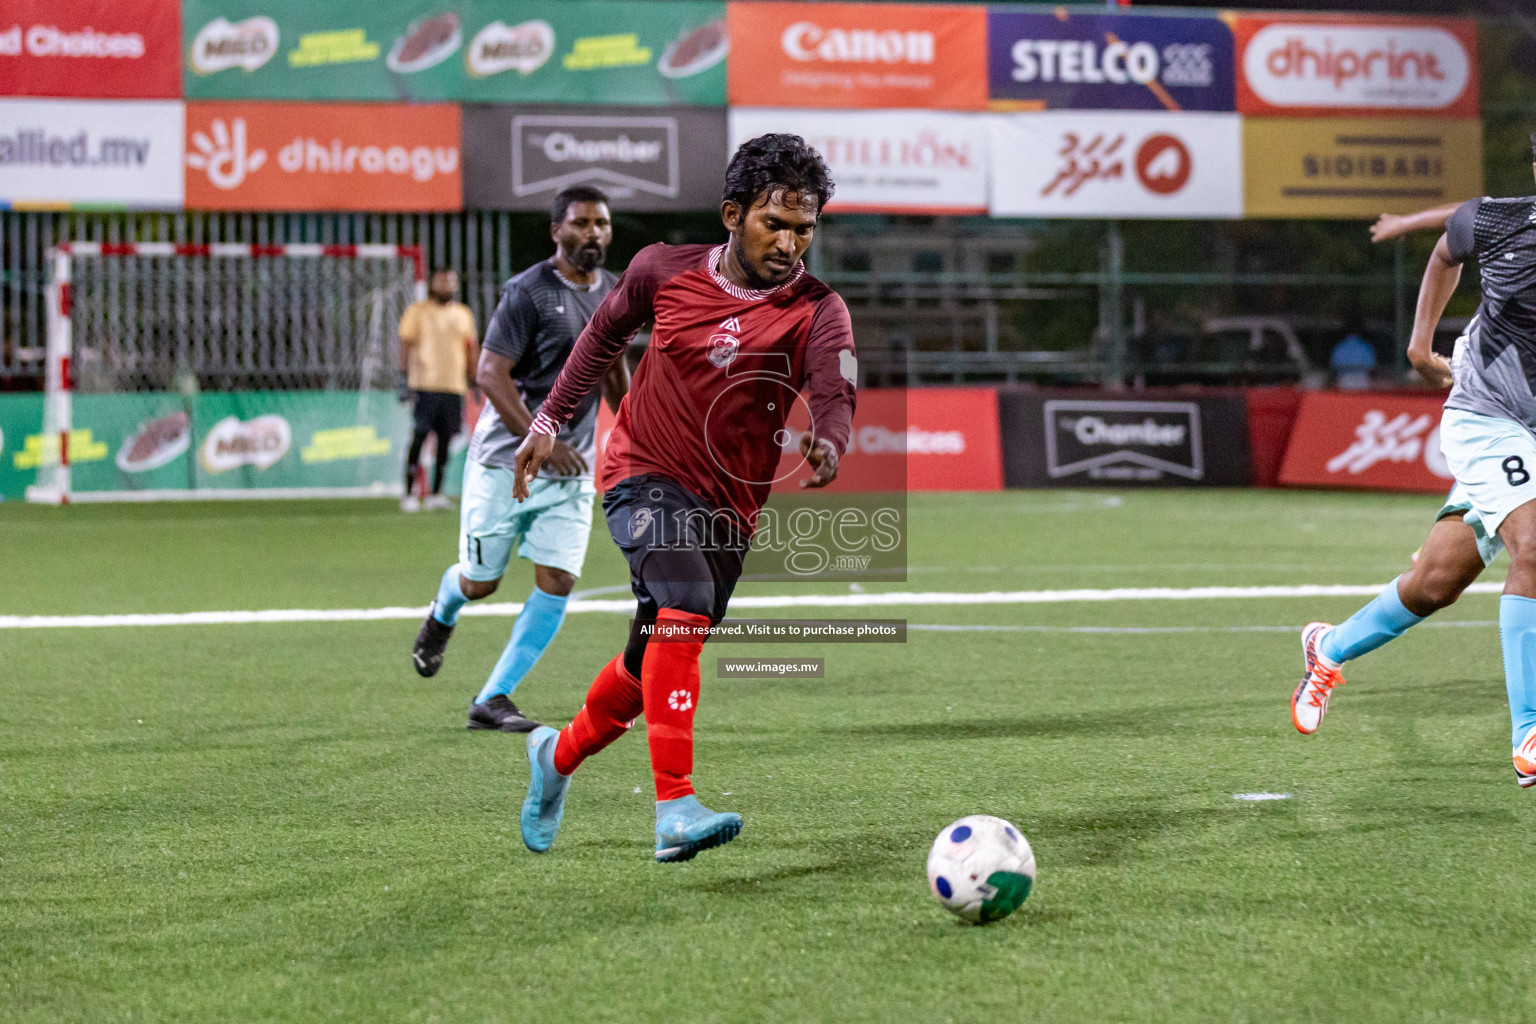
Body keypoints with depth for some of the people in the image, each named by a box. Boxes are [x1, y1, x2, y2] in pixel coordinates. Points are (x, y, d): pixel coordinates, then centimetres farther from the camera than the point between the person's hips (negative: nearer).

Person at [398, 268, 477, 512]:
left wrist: (474, 382, 17)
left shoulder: (463, 315, 16)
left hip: (454, 385, 4)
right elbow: (406, 344, 0)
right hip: (425, 384, -4)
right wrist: (404, 380, -8)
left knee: (446, 438, 2)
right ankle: (409, 494, -4)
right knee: (419, 437, -8)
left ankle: (436, 493, 9)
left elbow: (470, 350, 21)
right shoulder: (417, 311, 4)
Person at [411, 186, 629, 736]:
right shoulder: (528, 292, -14)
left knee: (557, 583, -8)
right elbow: (490, 373, -19)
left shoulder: (614, 293, 8)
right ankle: (442, 613, 44)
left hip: (572, 468, 5)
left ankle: (492, 700, -1)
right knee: (479, 582, 5)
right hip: (506, 460, -5)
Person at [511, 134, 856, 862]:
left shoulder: (816, 312, -9)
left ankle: (559, 756, 44)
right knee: (685, 605, -30)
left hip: (728, 507, 2)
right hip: (645, 476, -2)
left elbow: (835, 396, -27)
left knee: (652, 664, 12)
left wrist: (826, 448, -49)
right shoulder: (664, 271, -4)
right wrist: (549, 420, 18)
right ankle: (675, 808, -36)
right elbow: (606, 332, 16)